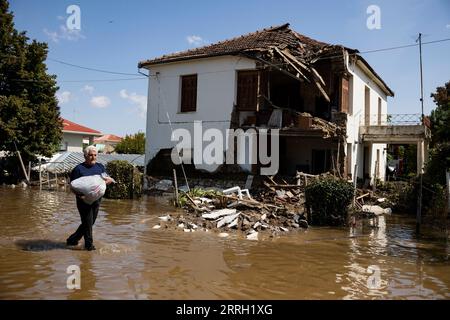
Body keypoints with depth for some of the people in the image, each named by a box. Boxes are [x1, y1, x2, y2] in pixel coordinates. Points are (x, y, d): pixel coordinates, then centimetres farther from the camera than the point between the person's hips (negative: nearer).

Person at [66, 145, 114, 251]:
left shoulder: (100, 167, 10)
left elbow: (110, 179, 12)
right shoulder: (78, 169, -5)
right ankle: (89, 244, 13)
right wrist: (78, 194, -26)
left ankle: (72, 240, 30)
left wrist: (107, 180, -12)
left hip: (96, 200, 6)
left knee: (90, 223, 13)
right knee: (87, 223, -3)